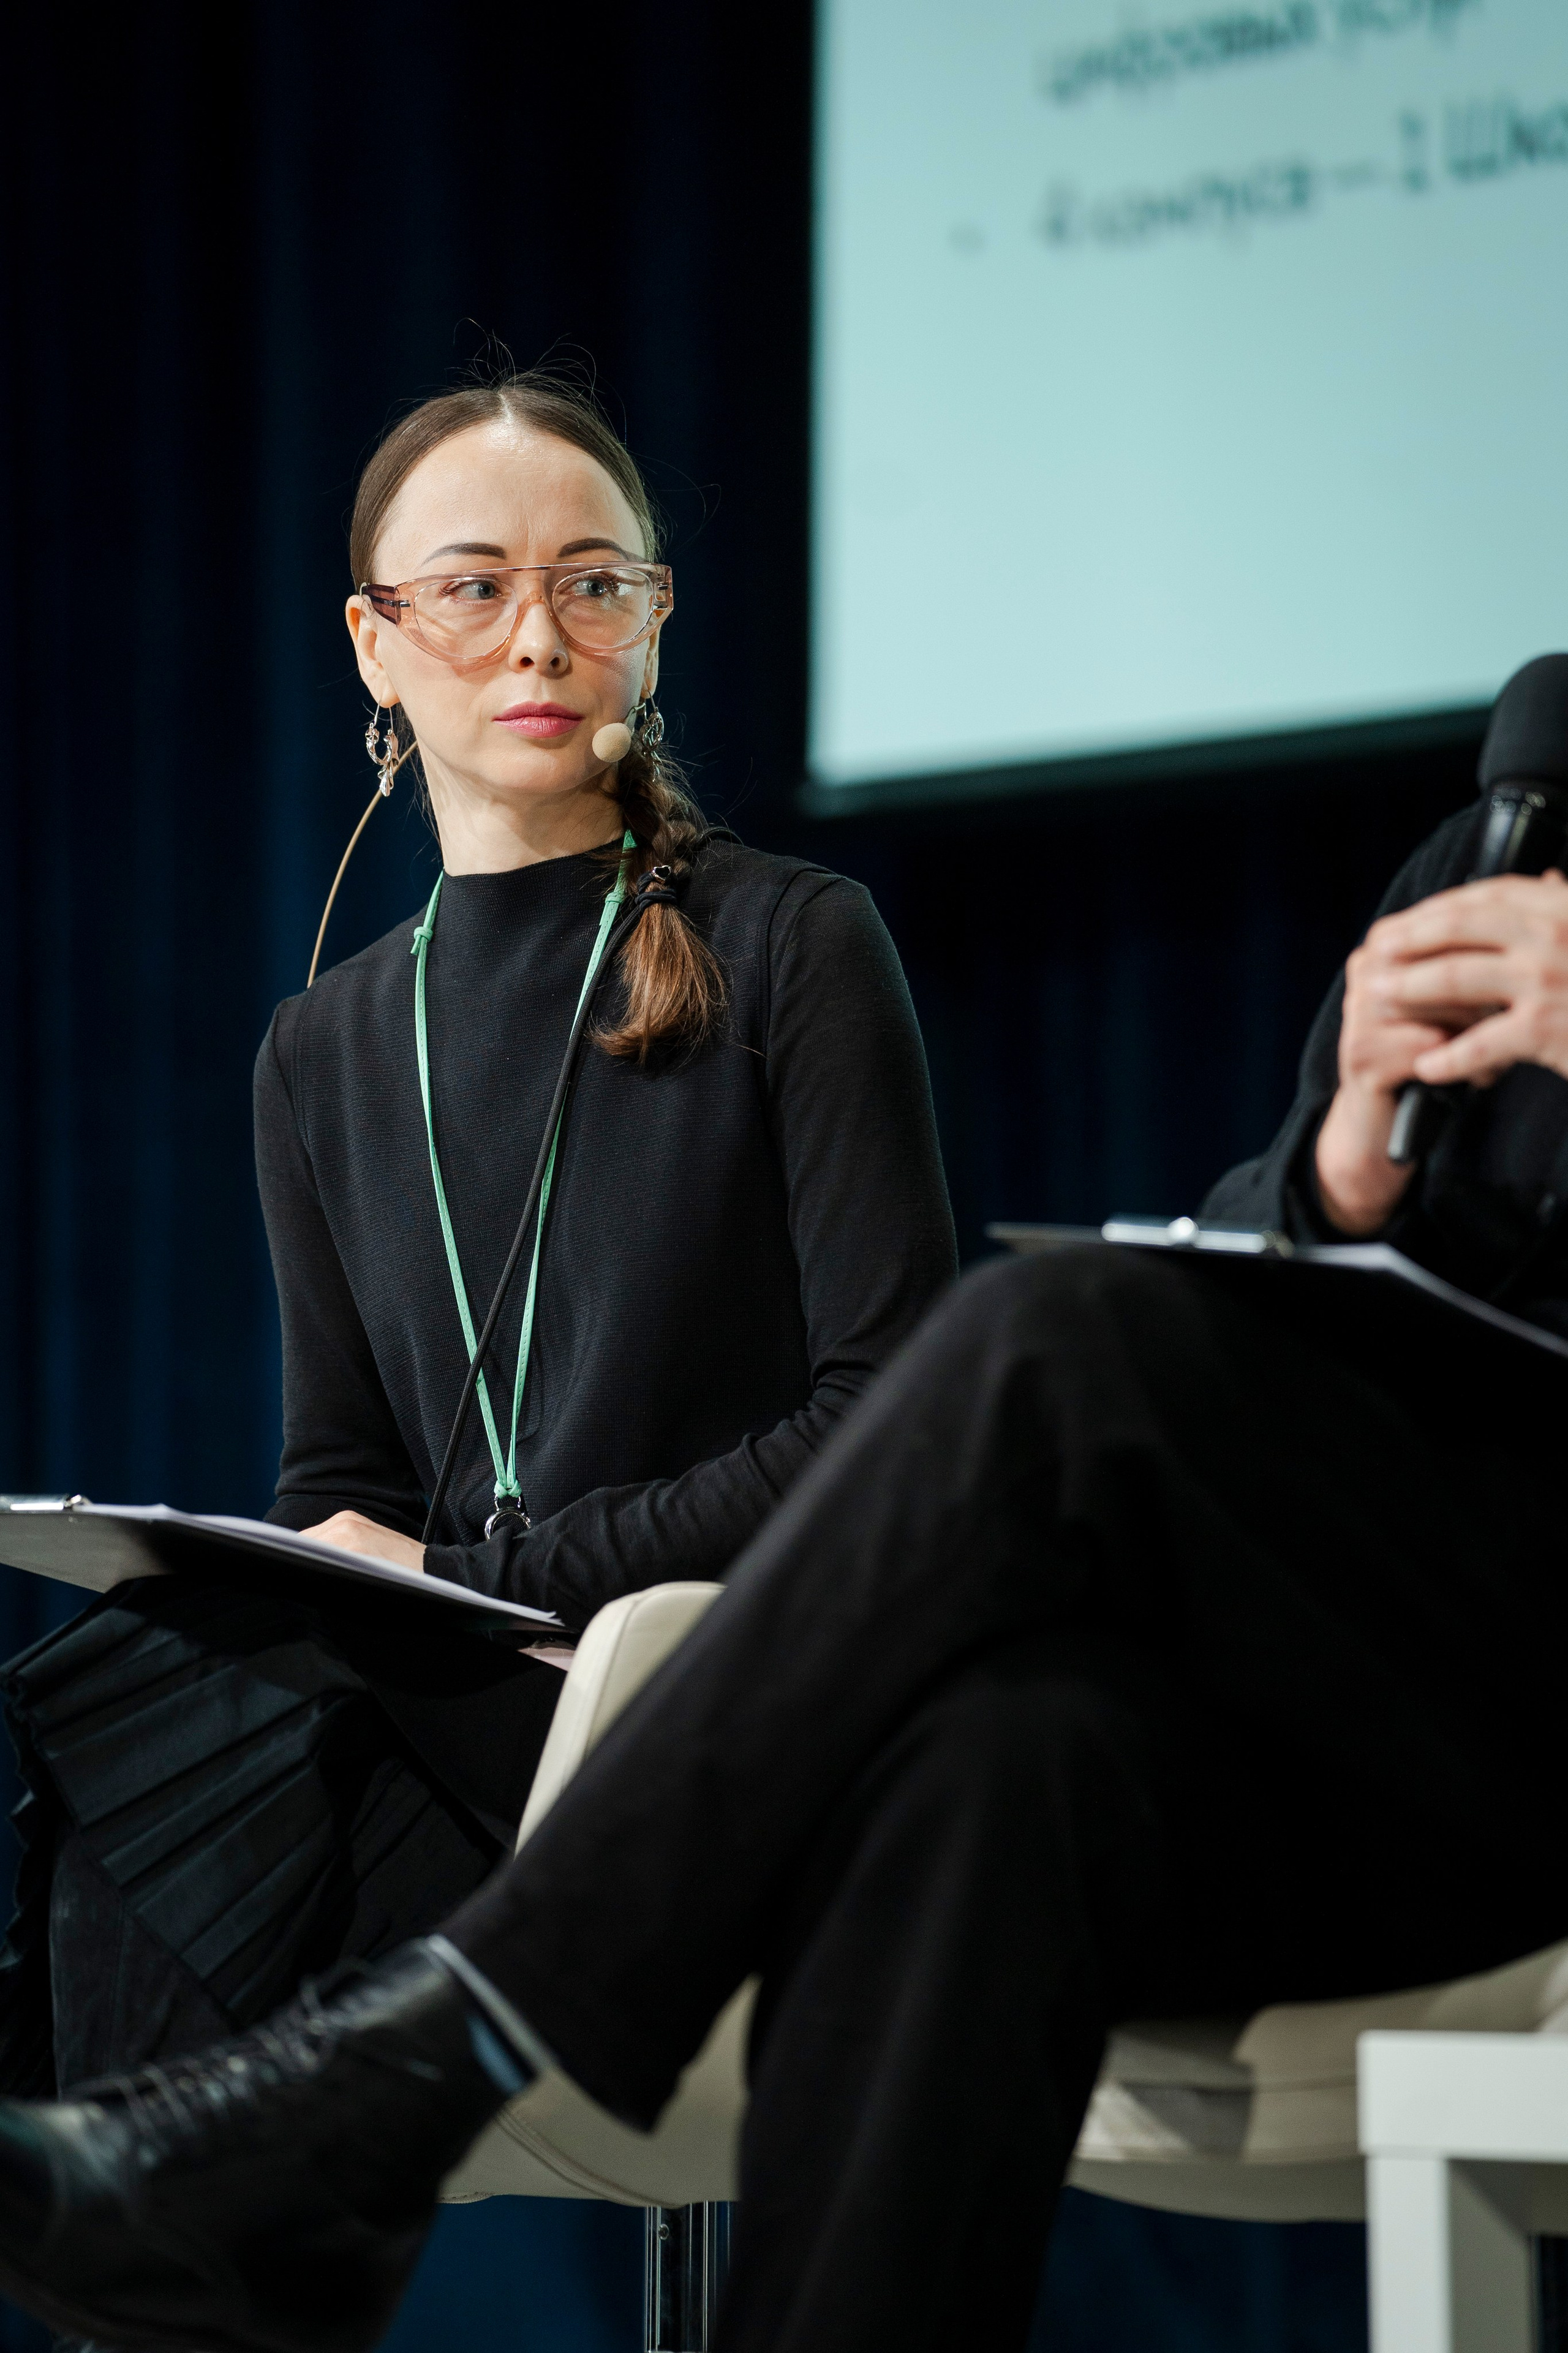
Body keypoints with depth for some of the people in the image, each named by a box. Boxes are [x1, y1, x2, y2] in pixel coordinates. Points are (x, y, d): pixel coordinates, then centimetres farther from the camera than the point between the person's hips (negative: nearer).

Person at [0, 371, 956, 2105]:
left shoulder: (794, 951, 3)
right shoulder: (326, 1052, 19)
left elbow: (894, 1412, -5)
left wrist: (476, 1569, -10)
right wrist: (324, 1568, -8)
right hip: (457, 1701, 4)